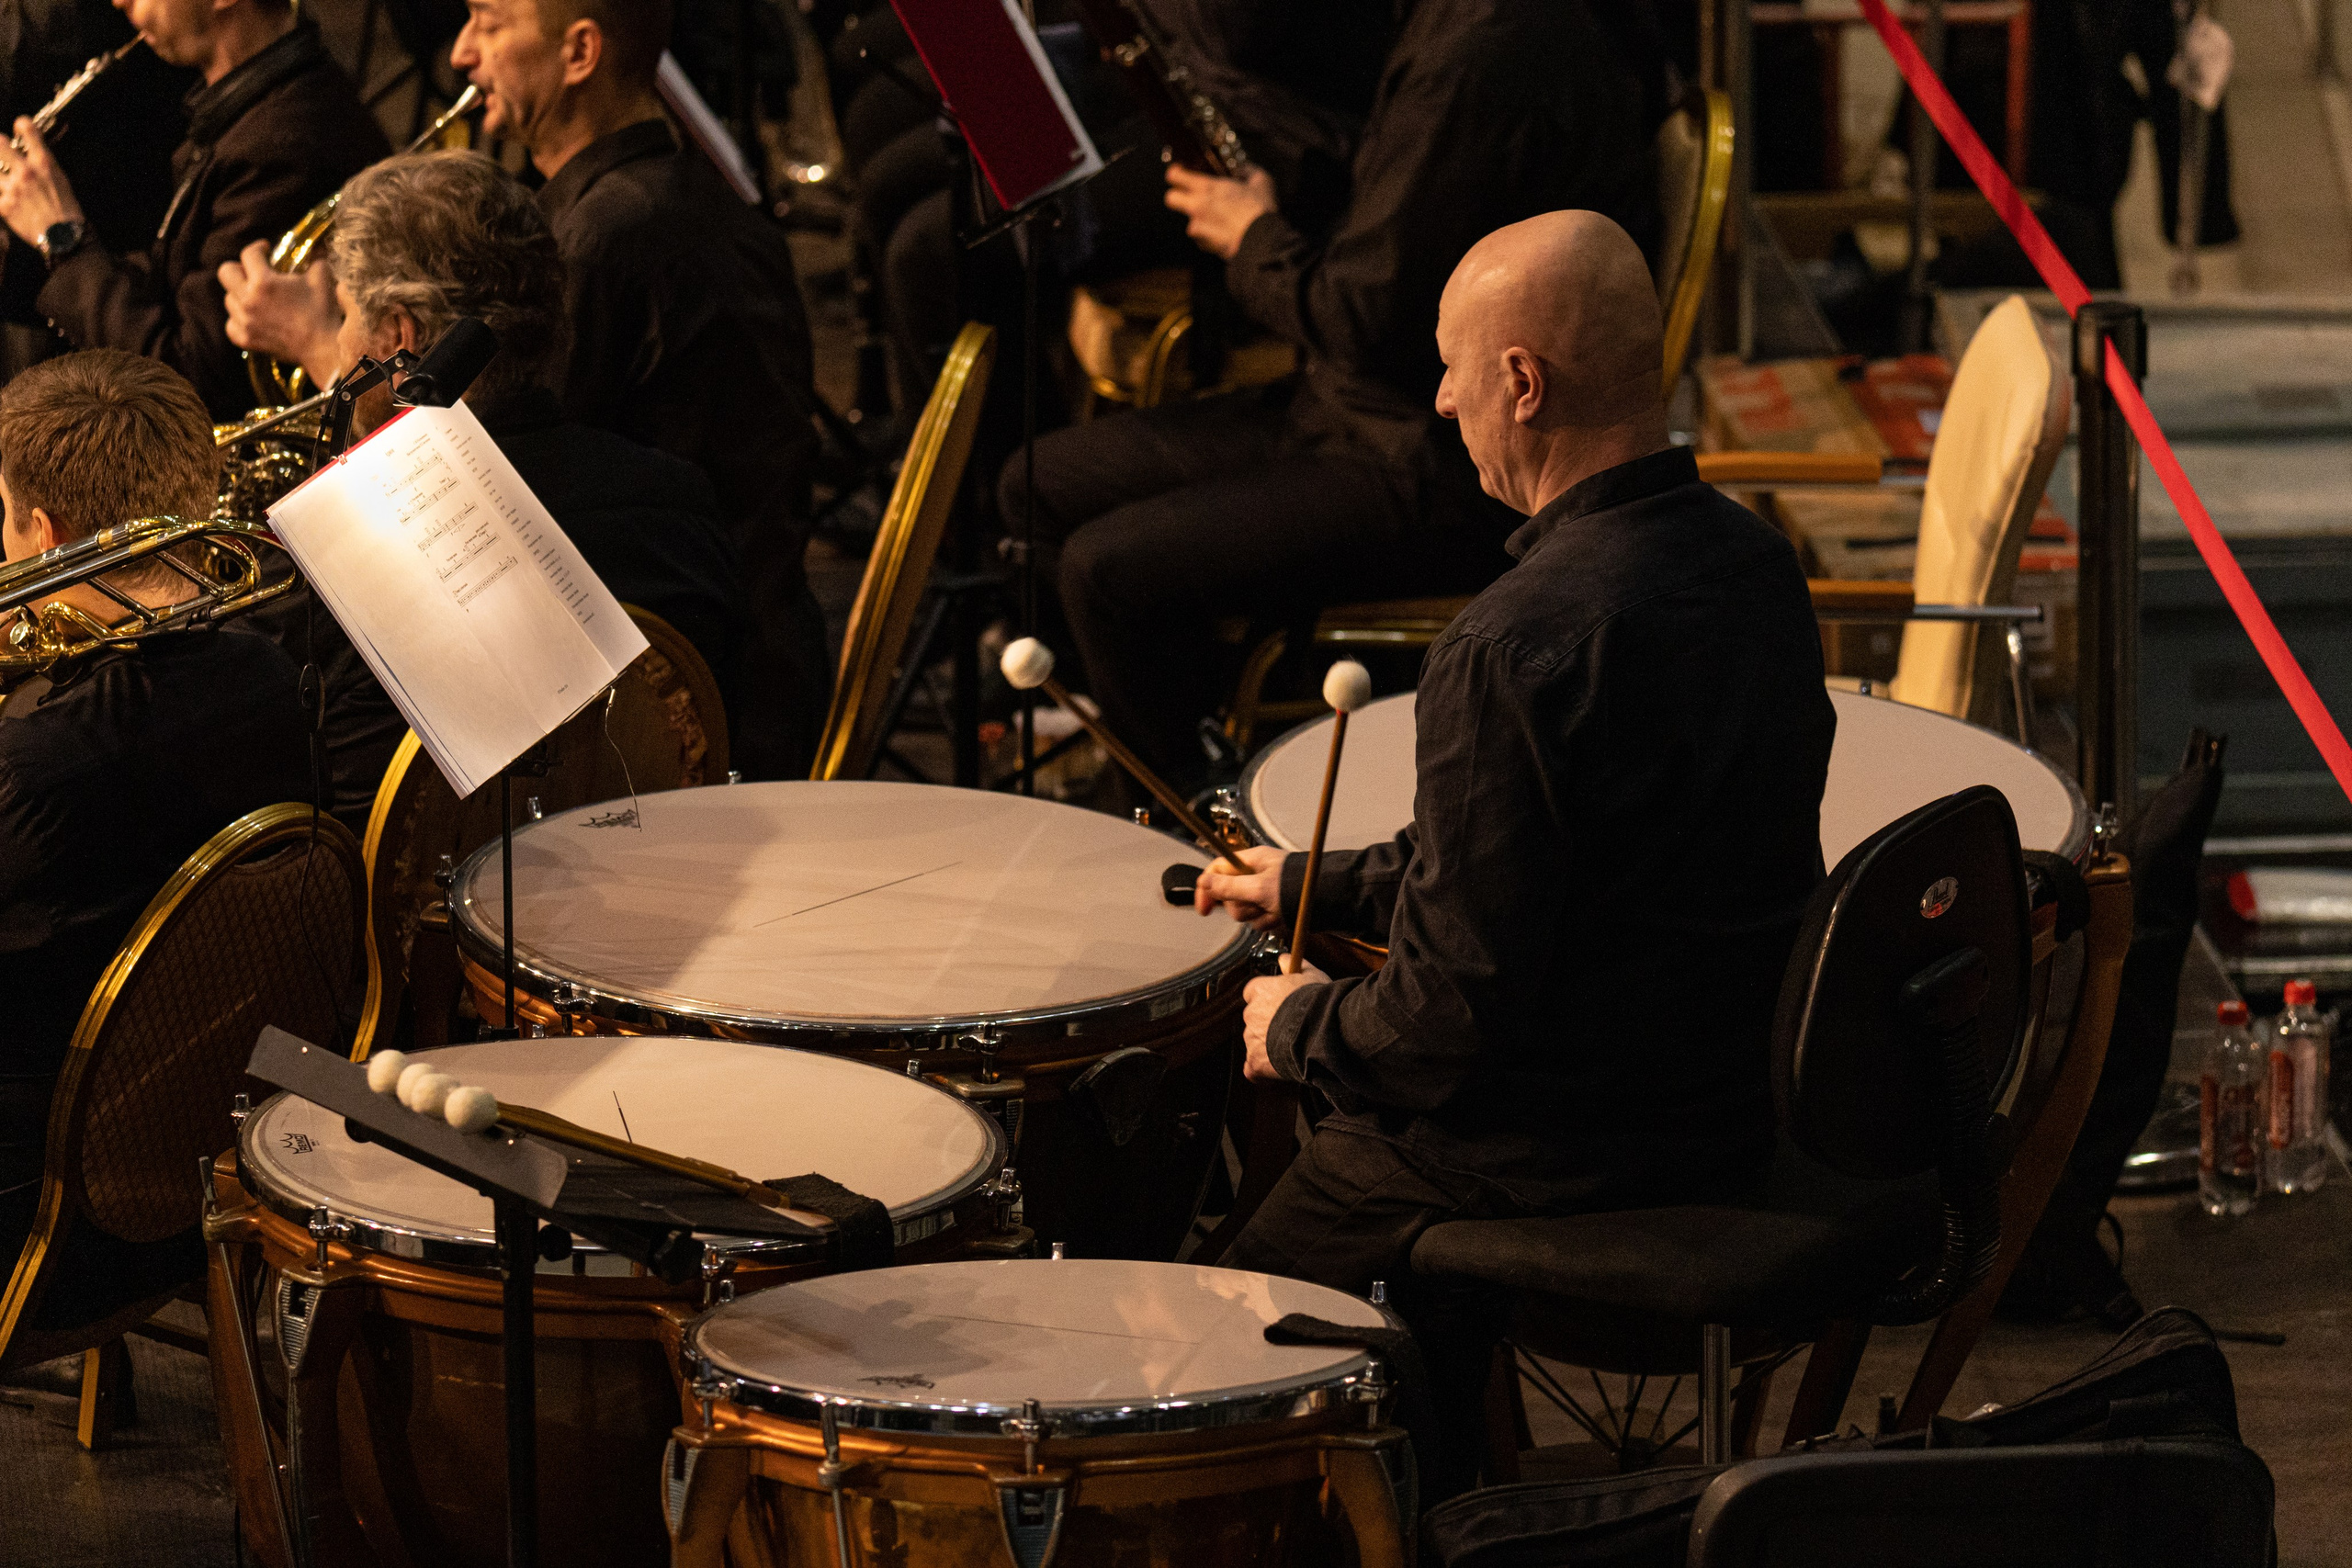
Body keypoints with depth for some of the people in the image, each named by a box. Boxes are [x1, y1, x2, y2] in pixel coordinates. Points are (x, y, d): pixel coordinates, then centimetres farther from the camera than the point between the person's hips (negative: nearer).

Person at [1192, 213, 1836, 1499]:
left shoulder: (1516, 646, -28)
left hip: (1568, 1152, -9)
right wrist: (1325, 886, 21)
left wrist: (1300, 1027, -5)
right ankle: (1434, 1496, 37)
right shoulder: (1752, 563, 0)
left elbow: (1461, 1018, -25)